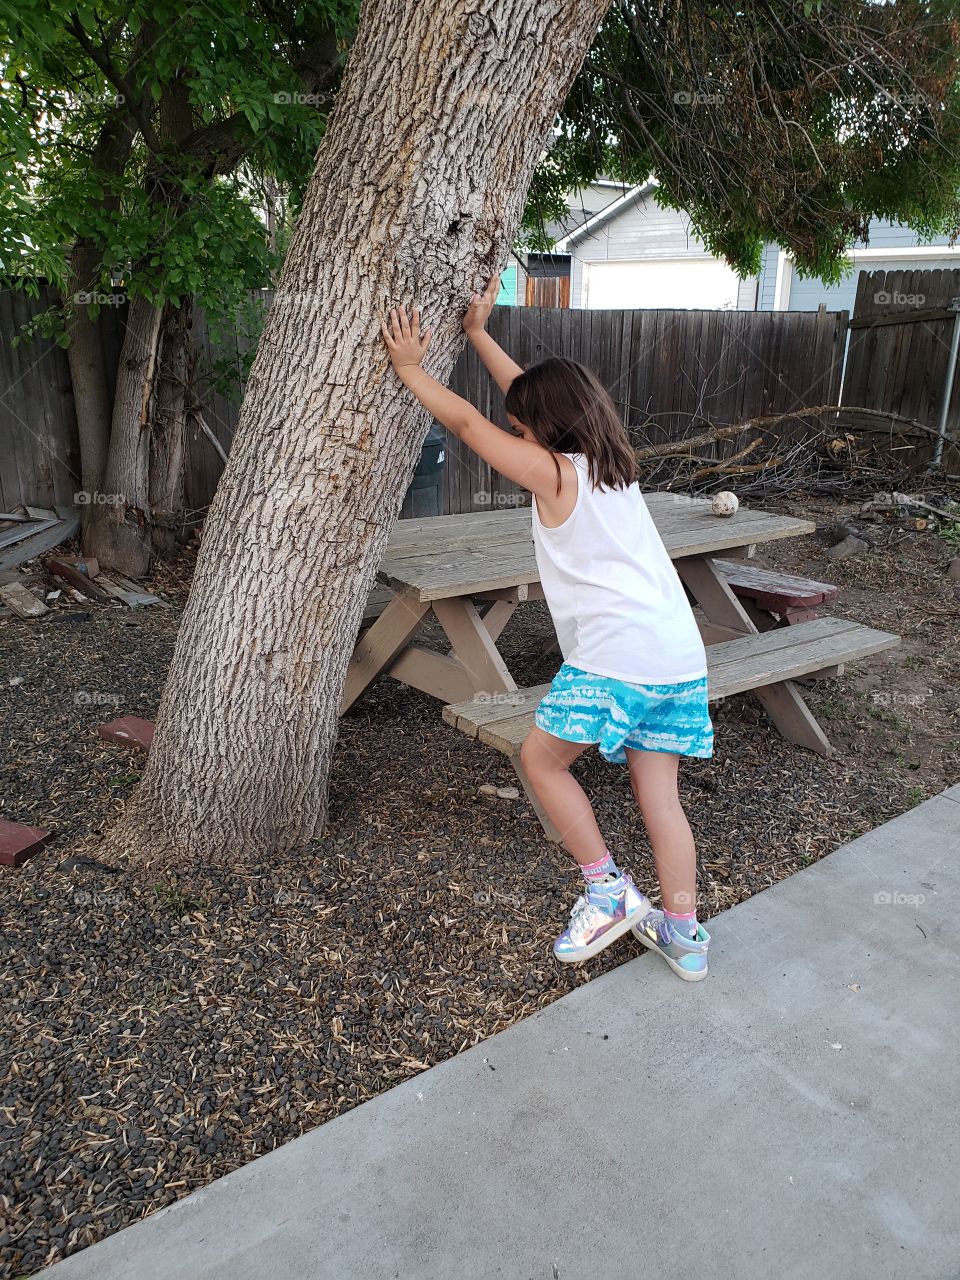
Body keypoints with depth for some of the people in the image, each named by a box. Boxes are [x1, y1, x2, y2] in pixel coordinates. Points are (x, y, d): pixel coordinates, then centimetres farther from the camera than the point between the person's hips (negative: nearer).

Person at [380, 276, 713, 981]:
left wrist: (409, 366, 16)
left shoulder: (554, 472, -4)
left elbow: (468, 421, 4)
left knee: (542, 759, 10)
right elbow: (535, 393, 27)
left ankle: (609, 892, 14)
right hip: (681, 653, 8)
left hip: (616, 653, -8)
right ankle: (683, 933, 17)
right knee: (659, 791, 12)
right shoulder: (613, 462, 17)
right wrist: (478, 333, 33)